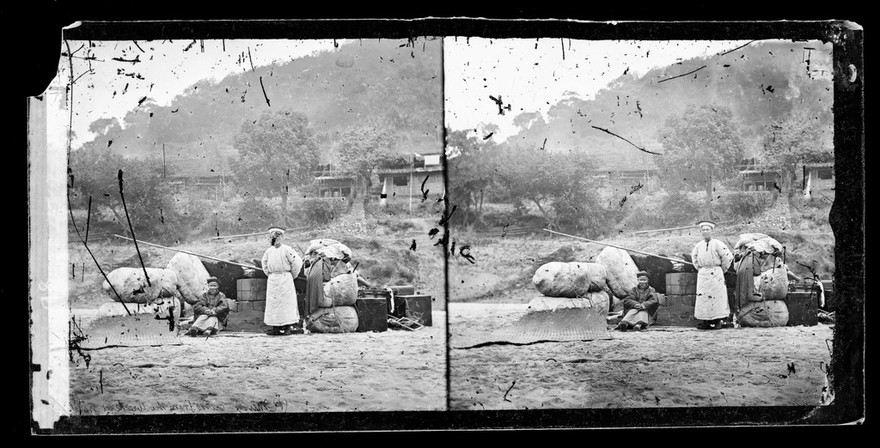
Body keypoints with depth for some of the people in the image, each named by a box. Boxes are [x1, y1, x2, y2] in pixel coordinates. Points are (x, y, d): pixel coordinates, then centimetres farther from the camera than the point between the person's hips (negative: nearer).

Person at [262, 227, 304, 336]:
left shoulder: (286, 250, -9)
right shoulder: (269, 251, 10)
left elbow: (297, 262, -12)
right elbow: (264, 263, 28)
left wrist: (291, 275, -5)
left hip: (285, 279, -6)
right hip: (272, 281, 6)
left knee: (286, 302, -6)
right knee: (273, 303, 5)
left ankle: (288, 327, -5)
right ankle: (276, 327, 9)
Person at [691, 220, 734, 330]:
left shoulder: (717, 244, -5)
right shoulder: (698, 246, 10)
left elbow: (728, 256, -7)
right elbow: (694, 256, 29)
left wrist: (722, 269, -2)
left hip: (715, 274, -4)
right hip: (702, 274, 4)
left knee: (717, 296, -6)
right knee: (702, 297, 0)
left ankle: (717, 321, -2)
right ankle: (705, 322, 3)